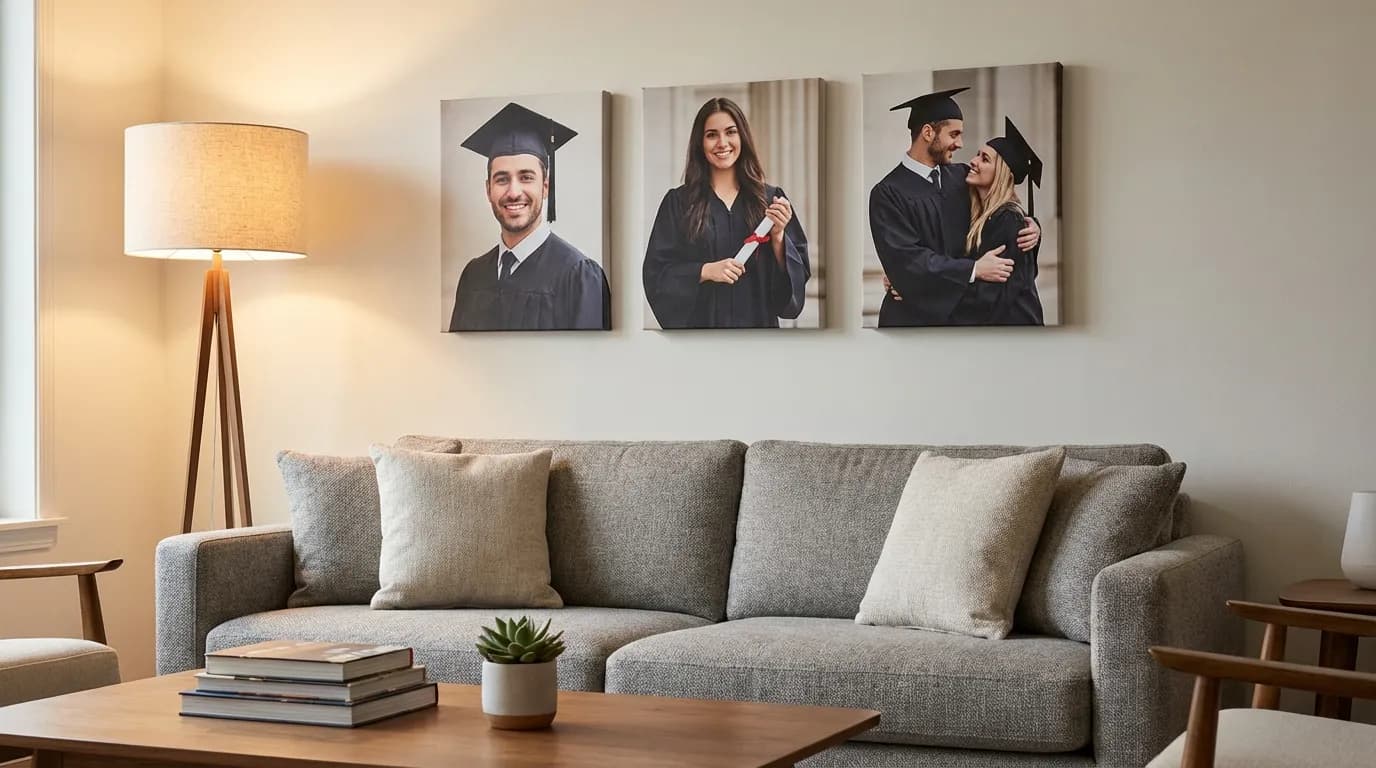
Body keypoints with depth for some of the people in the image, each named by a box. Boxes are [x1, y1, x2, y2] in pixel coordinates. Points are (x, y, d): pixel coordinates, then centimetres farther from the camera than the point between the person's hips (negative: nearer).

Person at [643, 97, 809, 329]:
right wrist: (705, 271, -18)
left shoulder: (771, 199, 2)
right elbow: (656, 273, -5)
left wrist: (778, 237, -15)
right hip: (701, 321, -1)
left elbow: (800, 273, 1)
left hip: (758, 322, 1)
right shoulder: (678, 202, -1)